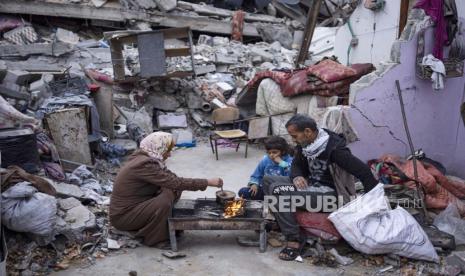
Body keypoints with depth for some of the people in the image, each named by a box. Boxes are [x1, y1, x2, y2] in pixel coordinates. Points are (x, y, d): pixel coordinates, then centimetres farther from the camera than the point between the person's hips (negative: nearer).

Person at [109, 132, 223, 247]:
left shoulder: (145, 157, 1)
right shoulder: (145, 164, -27)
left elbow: (170, 178, 4)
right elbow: (176, 182, -30)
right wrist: (208, 182, -23)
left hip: (136, 205, 9)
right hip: (123, 216, -9)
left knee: (172, 191, -3)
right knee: (164, 202, -27)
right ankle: (154, 239, -4)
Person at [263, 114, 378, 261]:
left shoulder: (334, 148, -25)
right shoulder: (304, 145, -2)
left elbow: (363, 171, -23)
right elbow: (297, 165, 13)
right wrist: (297, 176, -11)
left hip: (330, 193, -8)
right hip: (311, 183, 9)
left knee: (277, 190, -24)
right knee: (268, 180, 0)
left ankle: (294, 239, -14)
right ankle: (281, 223, -1)